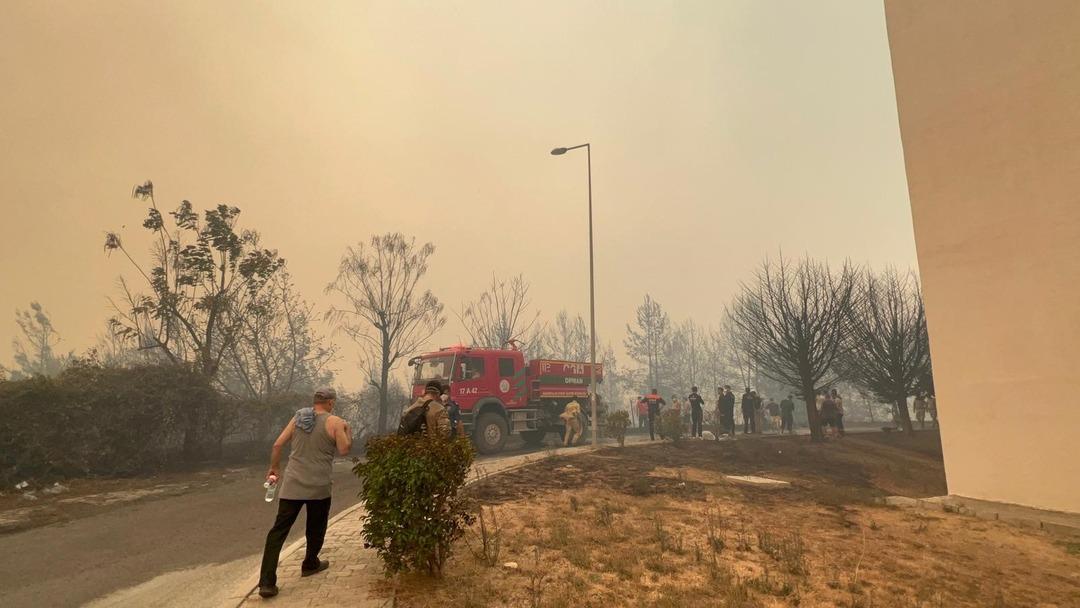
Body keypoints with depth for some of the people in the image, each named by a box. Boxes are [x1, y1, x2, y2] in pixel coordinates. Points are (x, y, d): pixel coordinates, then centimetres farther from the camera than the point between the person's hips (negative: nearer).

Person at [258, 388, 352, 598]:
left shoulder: (297, 418, 7)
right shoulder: (334, 422, -7)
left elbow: (278, 445, 6)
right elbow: (344, 450, -9)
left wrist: (274, 468, 19)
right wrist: (347, 431, 7)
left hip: (292, 484, 3)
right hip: (318, 486, -3)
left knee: (278, 531, 2)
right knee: (315, 528, 20)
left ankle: (267, 582, -3)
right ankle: (310, 564, 35)